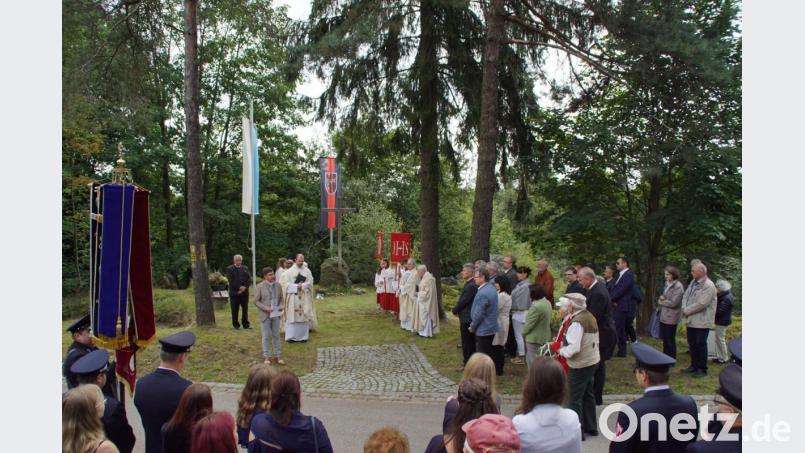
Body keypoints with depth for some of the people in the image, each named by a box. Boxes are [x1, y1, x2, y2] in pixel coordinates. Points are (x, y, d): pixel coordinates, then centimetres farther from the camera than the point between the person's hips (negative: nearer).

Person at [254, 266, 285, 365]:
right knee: (266, 336, 4)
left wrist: (282, 306, -8)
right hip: (265, 315, -3)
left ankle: (277, 357, 18)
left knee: (276, 335, 9)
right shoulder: (260, 287, -9)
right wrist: (265, 308, -17)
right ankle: (266, 357, 16)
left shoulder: (278, 285, 2)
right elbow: (256, 301, -7)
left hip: (276, 314, 4)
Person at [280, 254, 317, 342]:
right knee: (292, 316, -2)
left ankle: (303, 336, 8)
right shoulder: (289, 271, 0)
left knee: (304, 315, 2)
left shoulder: (307, 271, 7)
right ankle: (291, 336, 3)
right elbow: (286, 283, -6)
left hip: (304, 297, 2)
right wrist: (297, 286, -14)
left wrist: (302, 286, -14)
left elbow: (310, 283, 3)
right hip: (292, 297, -2)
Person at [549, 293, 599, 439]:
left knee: (574, 399, 3)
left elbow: (573, 349, -29)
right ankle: (591, 427, 33)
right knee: (588, 395, 21)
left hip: (580, 366, -9)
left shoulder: (577, 322, -23)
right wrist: (564, 344, 11)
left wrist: (560, 350, -11)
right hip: (593, 361, 9)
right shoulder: (590, 317, 5)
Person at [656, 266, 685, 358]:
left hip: (671, 317, -8)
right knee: (664, 339, 15)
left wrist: (660, 302, -7)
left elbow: (673, 303, -19)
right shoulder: (667, 284, 10)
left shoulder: (678, 286, -15)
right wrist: (661, 297, -2)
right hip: (663, 316, 8)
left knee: (670, 340, 3)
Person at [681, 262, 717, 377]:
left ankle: (702, 369, 12)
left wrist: (686, 310, -14)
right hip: (691, 320, 8)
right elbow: (685, 296, 11)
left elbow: (701, 304, -23)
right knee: (692, 344, 16)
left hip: (702, 322, -8)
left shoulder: (709, 286, -17)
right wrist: (684, 309, -6)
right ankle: (694, 366, 28)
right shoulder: (694, 283, 10)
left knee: (701, 345, 1)